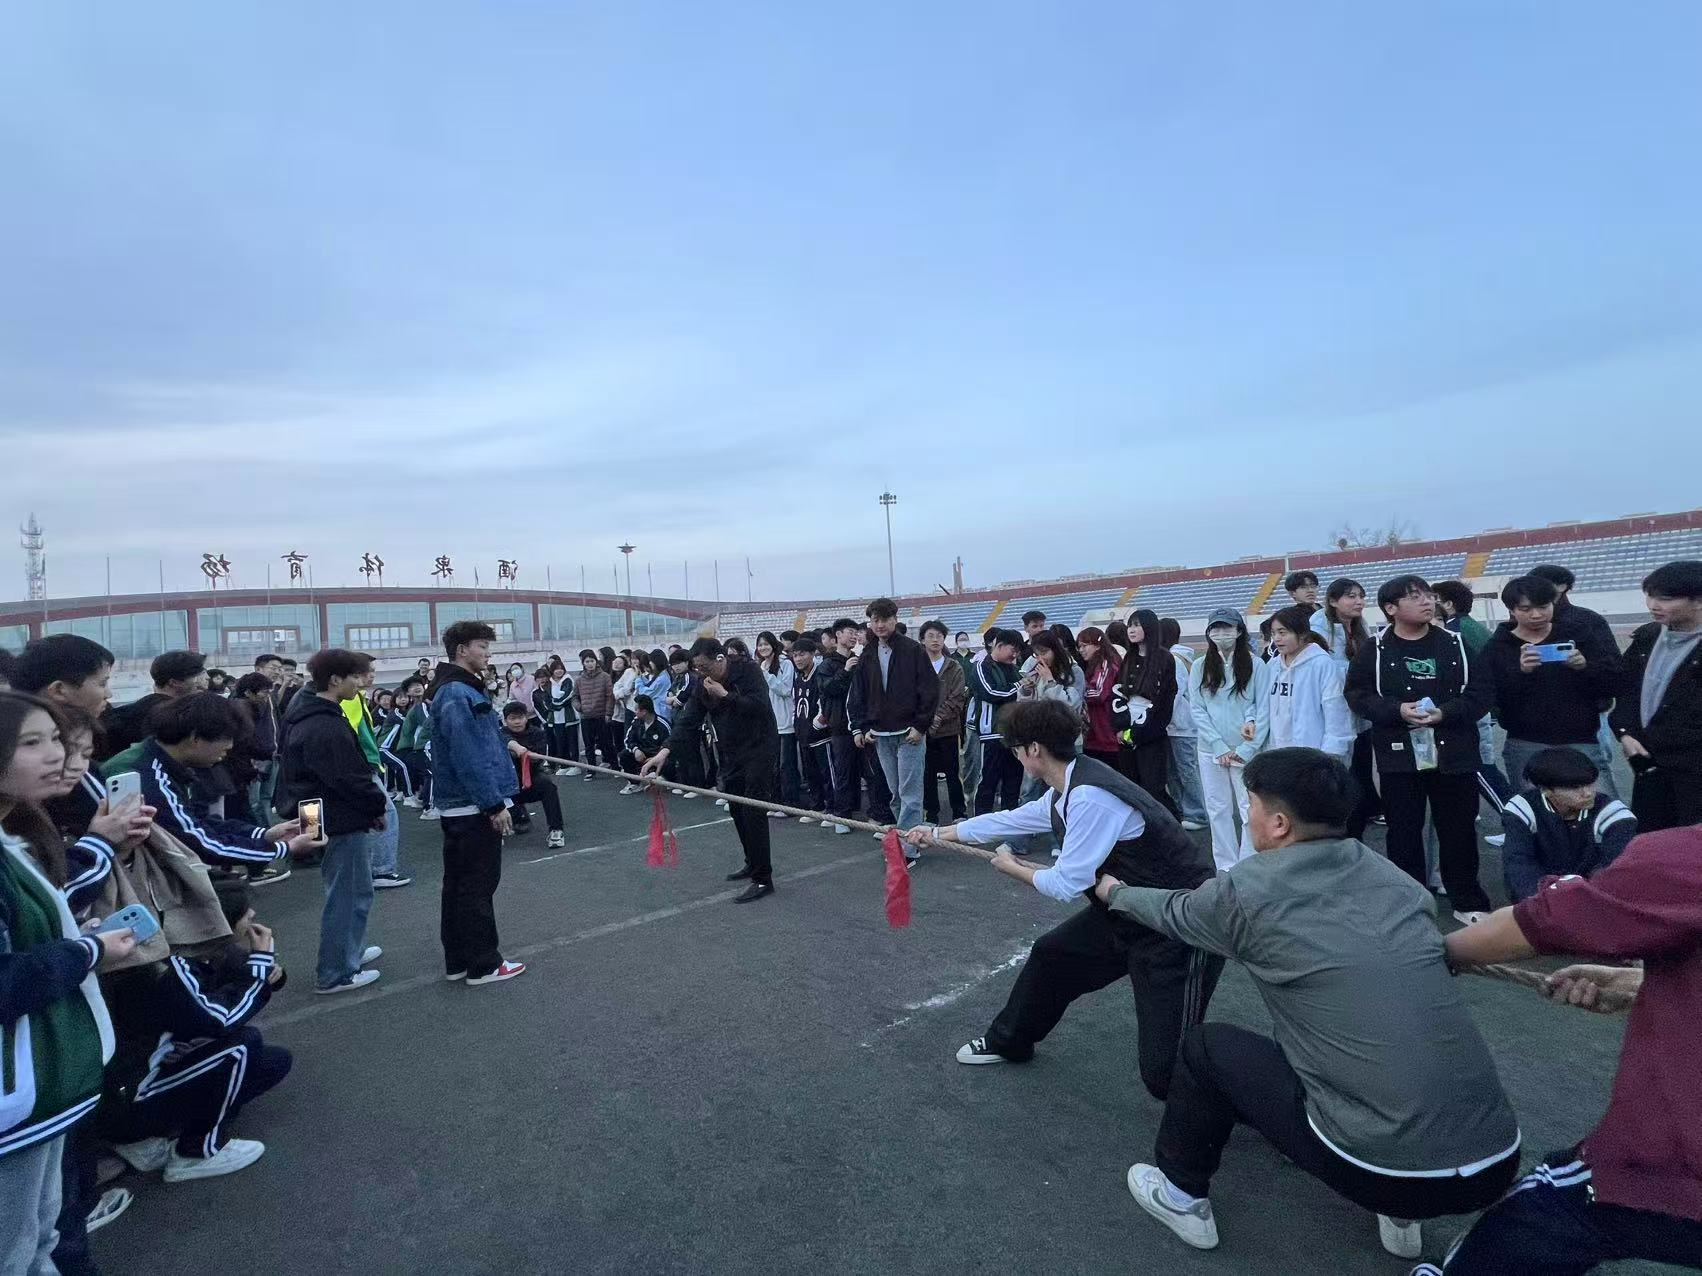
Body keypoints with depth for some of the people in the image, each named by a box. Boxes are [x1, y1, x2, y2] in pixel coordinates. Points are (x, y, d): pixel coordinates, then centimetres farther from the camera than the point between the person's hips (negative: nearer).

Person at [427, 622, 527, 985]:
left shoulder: (459, 690, 13)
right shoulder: (458, 694, -19)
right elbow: (468, 757, -24)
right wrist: (495, 805, -22)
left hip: (457, 806, 11)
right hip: (474, 807, -11)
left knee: (458, 884, 15)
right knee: (478, 886, 0)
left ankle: (458, 961, 26)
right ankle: (483, 965, 10)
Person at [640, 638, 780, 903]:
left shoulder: (748, 671, -17)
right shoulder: (704, 683, 0)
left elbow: (761, 706, -28)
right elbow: (689, 720, -5)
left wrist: (725, 695, -27)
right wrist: (666, 750, -17)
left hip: (759, 749, -7)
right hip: (731, 754, 7)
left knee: (753, 812, -11)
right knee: (737, 811, 14)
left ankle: (763, 879, -5)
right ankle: (754, 863, 32)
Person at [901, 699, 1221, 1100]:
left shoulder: (1091, 798, -28)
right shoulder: (1064, 791, 1)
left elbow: (1066, 885, -22)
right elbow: (1008, 820, 15)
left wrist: (1011, 868, -3)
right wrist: (935, 833, 24)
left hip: (1180, 929, -10)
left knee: (1164, 1073, -8)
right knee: (1051, 955, 21)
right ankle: (1009, 1042, 42)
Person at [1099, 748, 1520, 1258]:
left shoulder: (1247, 889, -9)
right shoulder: (1395, 878, 6)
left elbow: (1174, 913, 12)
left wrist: (1114, 892, 35)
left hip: (1387, 1170, -5)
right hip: (1498, 1162, 6)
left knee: (1206, 1047, 13)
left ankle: (1182, 1198, 31)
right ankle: (1400, 1215, 32)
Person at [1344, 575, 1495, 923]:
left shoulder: (1456, 644, 2)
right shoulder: (1375, 650, -3)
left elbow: (1480, 693, 1)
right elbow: (1357, 694, -2)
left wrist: (1445, 713, -16)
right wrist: (1397, 710, -17)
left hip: (1454, 752, 1)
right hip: (1399, 755, -1)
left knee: (1458, 830, 10)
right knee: (1404, 832, 7)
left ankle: (1467, 901, 26)